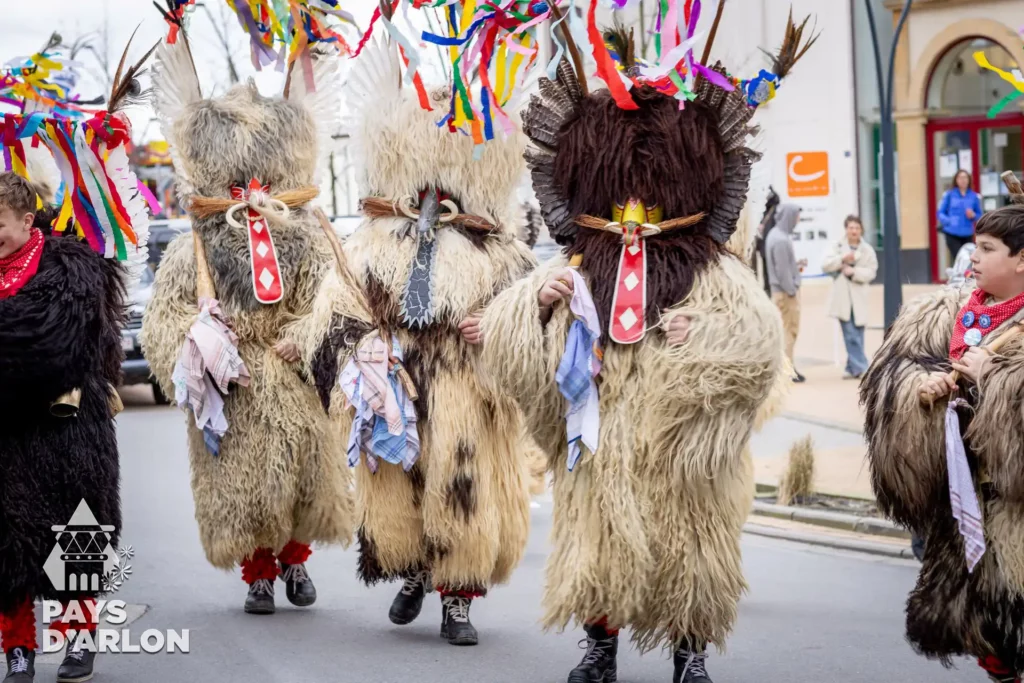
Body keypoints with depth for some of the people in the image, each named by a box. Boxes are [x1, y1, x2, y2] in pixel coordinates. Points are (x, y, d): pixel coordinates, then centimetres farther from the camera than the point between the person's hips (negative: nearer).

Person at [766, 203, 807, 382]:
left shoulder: (776, 234, 9)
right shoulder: (781, 240, -22)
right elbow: (782, 270, -22)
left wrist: (797, 264, 10)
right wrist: (792, 292, -16)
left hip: (783, 291, 10)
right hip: (786, 292, -10)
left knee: (789, 329, 15)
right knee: (789, 330, -3)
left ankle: (789, 366, 22)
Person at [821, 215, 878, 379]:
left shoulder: (867, 250, 6)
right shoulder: (838, 247, 6)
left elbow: (871, 272, -1)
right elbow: (825, 265, -2)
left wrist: (854, 272, -15)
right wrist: (842, 259, -15)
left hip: (859, 297, 1)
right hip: (842, 297, -1)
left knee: (857, 334, 4)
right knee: (850, 335, -6)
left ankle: (853, 368, 14)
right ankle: (860, 367, -6)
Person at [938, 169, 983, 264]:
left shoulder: (974, 196, 5)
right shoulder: (949, 195, 1)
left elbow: (979, 215, 13)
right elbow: (941, 213, 3)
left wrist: (973, 215, -10)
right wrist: (948, 221, -17)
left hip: (967, 235, 2)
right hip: (952, 234, -2)